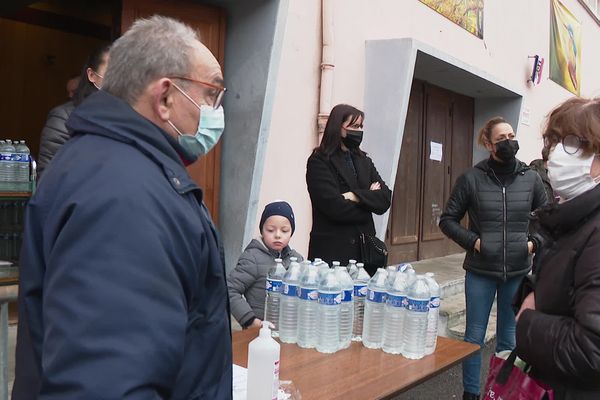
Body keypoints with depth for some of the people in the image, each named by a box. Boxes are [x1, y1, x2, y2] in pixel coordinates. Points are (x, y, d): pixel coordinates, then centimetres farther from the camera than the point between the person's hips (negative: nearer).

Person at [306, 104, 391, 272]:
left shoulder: (364, 160, 16)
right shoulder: (319, 162, -4)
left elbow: (385, 199, 4)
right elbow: (335, 207, -16)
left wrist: (356, 196, -13)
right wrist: (369, 197, -1)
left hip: (365, 248, 5)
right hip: (332, 251, -5)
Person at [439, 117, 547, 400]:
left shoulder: (530, 178, 0)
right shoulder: (472, 178, -7)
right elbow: (447, 220, -1)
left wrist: (535, 242, -2)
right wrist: (472, 240, -13)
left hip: (518, 272, 2)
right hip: (480, 271, -2)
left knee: (509, 338, 14)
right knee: (474, 336, 9)